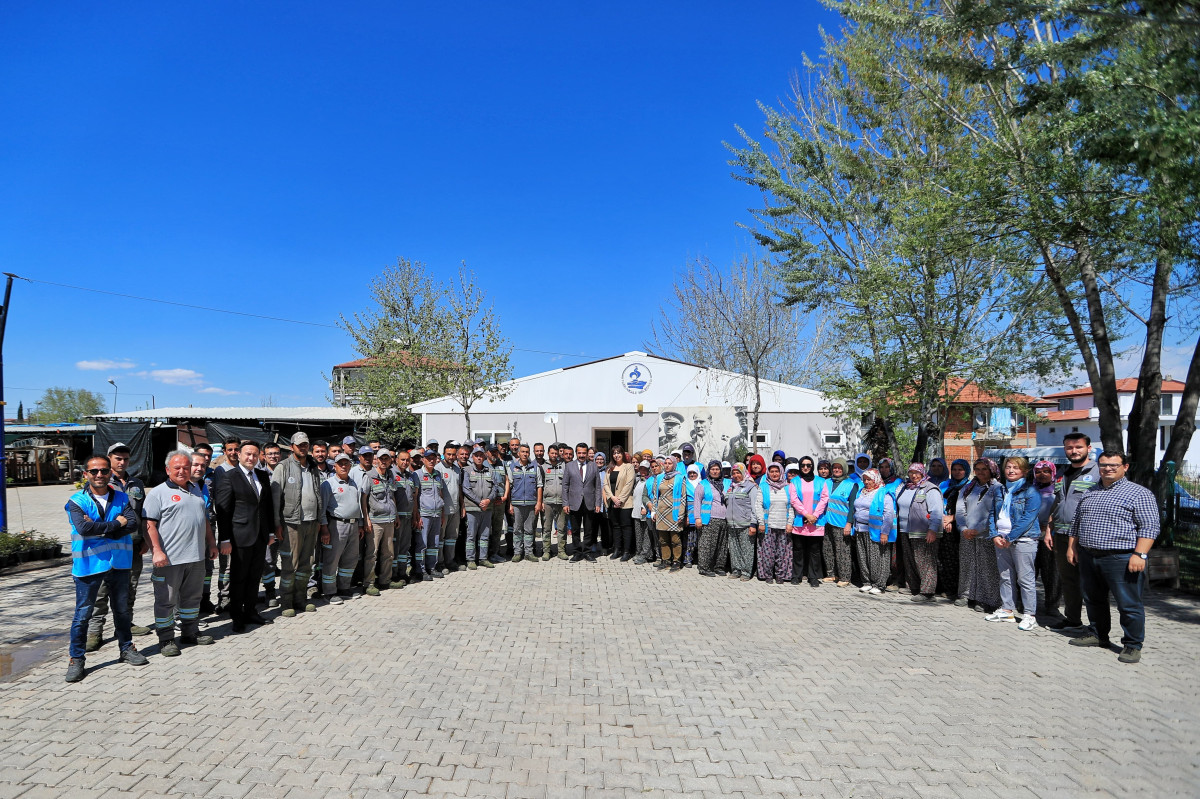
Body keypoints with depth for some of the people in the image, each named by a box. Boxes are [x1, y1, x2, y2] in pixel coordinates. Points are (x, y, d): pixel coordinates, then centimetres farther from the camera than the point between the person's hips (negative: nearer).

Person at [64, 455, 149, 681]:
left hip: (119, 562, 3)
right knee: (83, 613, 3)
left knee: (122, 609, 15)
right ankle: (76, 659, 15)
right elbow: (83, 528, -21)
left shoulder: (121, 498, 5)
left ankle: (126, 648, 30)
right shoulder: (77, 501, -5)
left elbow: (133, 523, -11)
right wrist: (116, 523, -14)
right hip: (88, 563, -3)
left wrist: (100, 529, -19)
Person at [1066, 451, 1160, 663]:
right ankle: (1097, 635, 30)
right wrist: (1072, 546, 14)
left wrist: (1139, 554, -18)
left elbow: (1149, 527, -10)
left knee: (1129, 604, -1)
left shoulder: (1139, 493, -4)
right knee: (1093, 600, 16)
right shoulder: (1088, 494, 16)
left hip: (1121, 558, -6)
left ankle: (1132, 646, 12)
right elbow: (1076, 523, 23)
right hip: (1087, 557, 7)